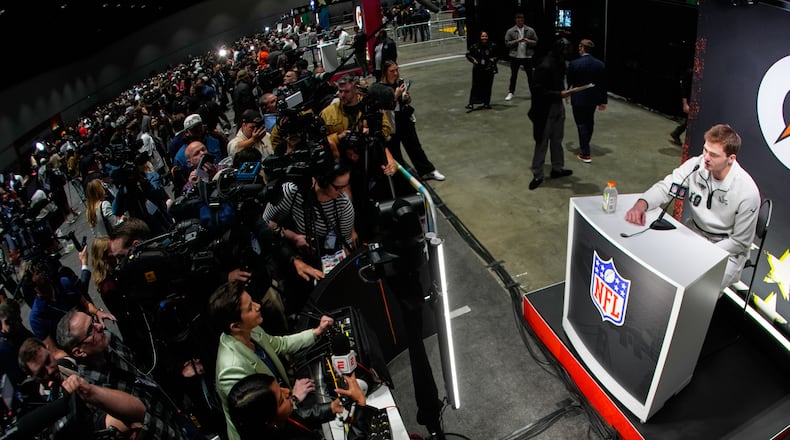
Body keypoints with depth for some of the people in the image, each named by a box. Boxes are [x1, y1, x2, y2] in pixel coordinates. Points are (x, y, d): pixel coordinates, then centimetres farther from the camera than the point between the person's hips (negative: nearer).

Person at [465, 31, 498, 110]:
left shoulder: (492, 46, -1)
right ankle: (471, 103, -4)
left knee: (487, 87, 4)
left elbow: (497, 55, 14)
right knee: (475, 86, -5)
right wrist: (473, 60, -7)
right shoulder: (475, 46, -3)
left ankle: (486, 103, 17)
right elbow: (468, 54, 8)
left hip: (489, 70, 1)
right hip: (478, 70, -1)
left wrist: (494, 59, -6)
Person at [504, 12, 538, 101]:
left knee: (530, 75, 5)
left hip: (527, 56, 0)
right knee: (513, 75, 9)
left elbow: (536, 42, 4)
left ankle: (533, 93, 13)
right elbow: (507, 43, -4)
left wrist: (528, 41, -16)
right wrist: (516, 41, -17)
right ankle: (511, 93, 18)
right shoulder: (510, 31, 0)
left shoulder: (530, 30, 3)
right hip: (515, 56, 0)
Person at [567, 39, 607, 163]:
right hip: (594, 98, 5)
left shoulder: (574, 64, -15)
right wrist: (603, 101, 8)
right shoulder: (600, 64, -2)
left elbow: (569, 82, -6)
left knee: (581, 124, 2)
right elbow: (603, 84, 1)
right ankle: (585, 147, 39)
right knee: (589, 123, 21)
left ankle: (585, 154, 3)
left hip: (579, 99, -5)